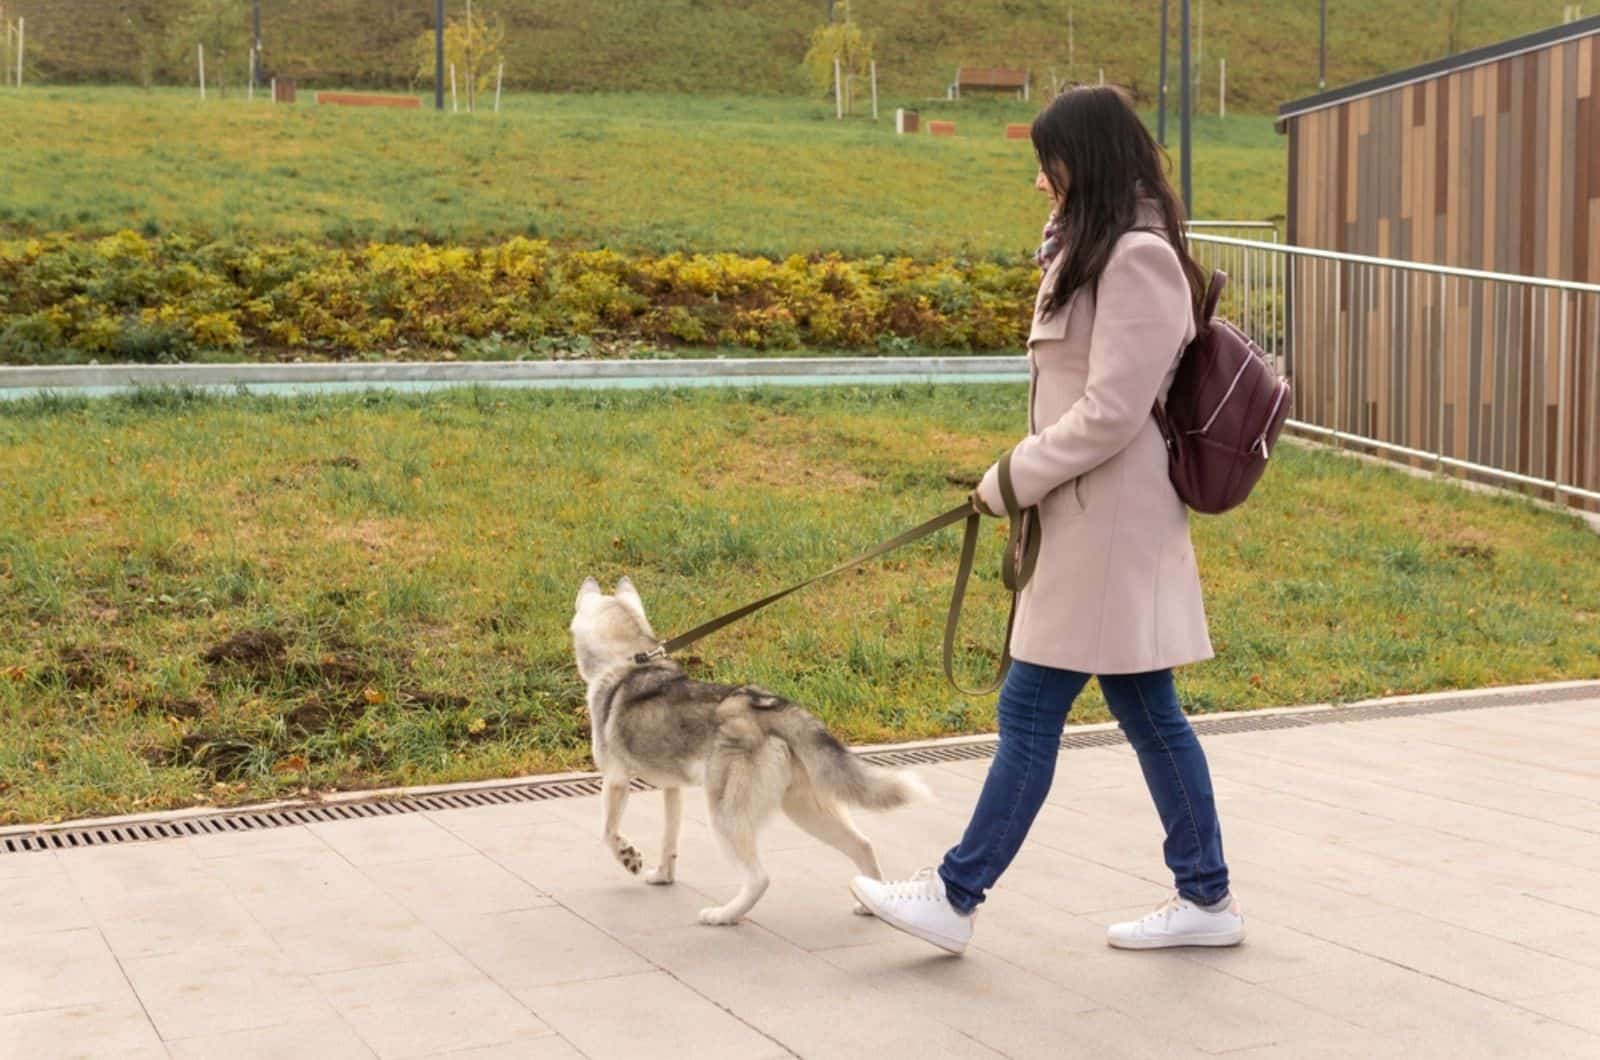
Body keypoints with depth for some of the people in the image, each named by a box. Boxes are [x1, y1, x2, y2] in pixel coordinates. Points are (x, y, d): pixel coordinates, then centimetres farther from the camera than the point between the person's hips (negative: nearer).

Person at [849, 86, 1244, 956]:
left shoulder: (1138, 261, -16)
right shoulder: (1093, 255, 15)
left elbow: (1110, 413, -20)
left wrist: (1011, 481, -12)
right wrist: (1025, 479, 7)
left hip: (1110, 527, -10)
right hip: (1089, 523, 10)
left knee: (1029, 710, -3)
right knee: (1145, 712, 13)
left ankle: (956, 898, 5)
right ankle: (1204, 898, 20)